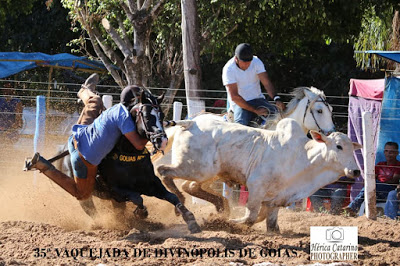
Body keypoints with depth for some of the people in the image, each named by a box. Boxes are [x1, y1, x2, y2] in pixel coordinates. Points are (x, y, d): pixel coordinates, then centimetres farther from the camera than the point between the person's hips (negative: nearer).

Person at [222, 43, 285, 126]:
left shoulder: (256, 62, -2)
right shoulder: (228, 69, -15)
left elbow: (267, 83, -8)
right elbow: (234, 96, -19)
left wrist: (276, 99, -28)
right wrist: (255, 110, -23)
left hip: (257, 99, 4)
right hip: (240, 103, -4)